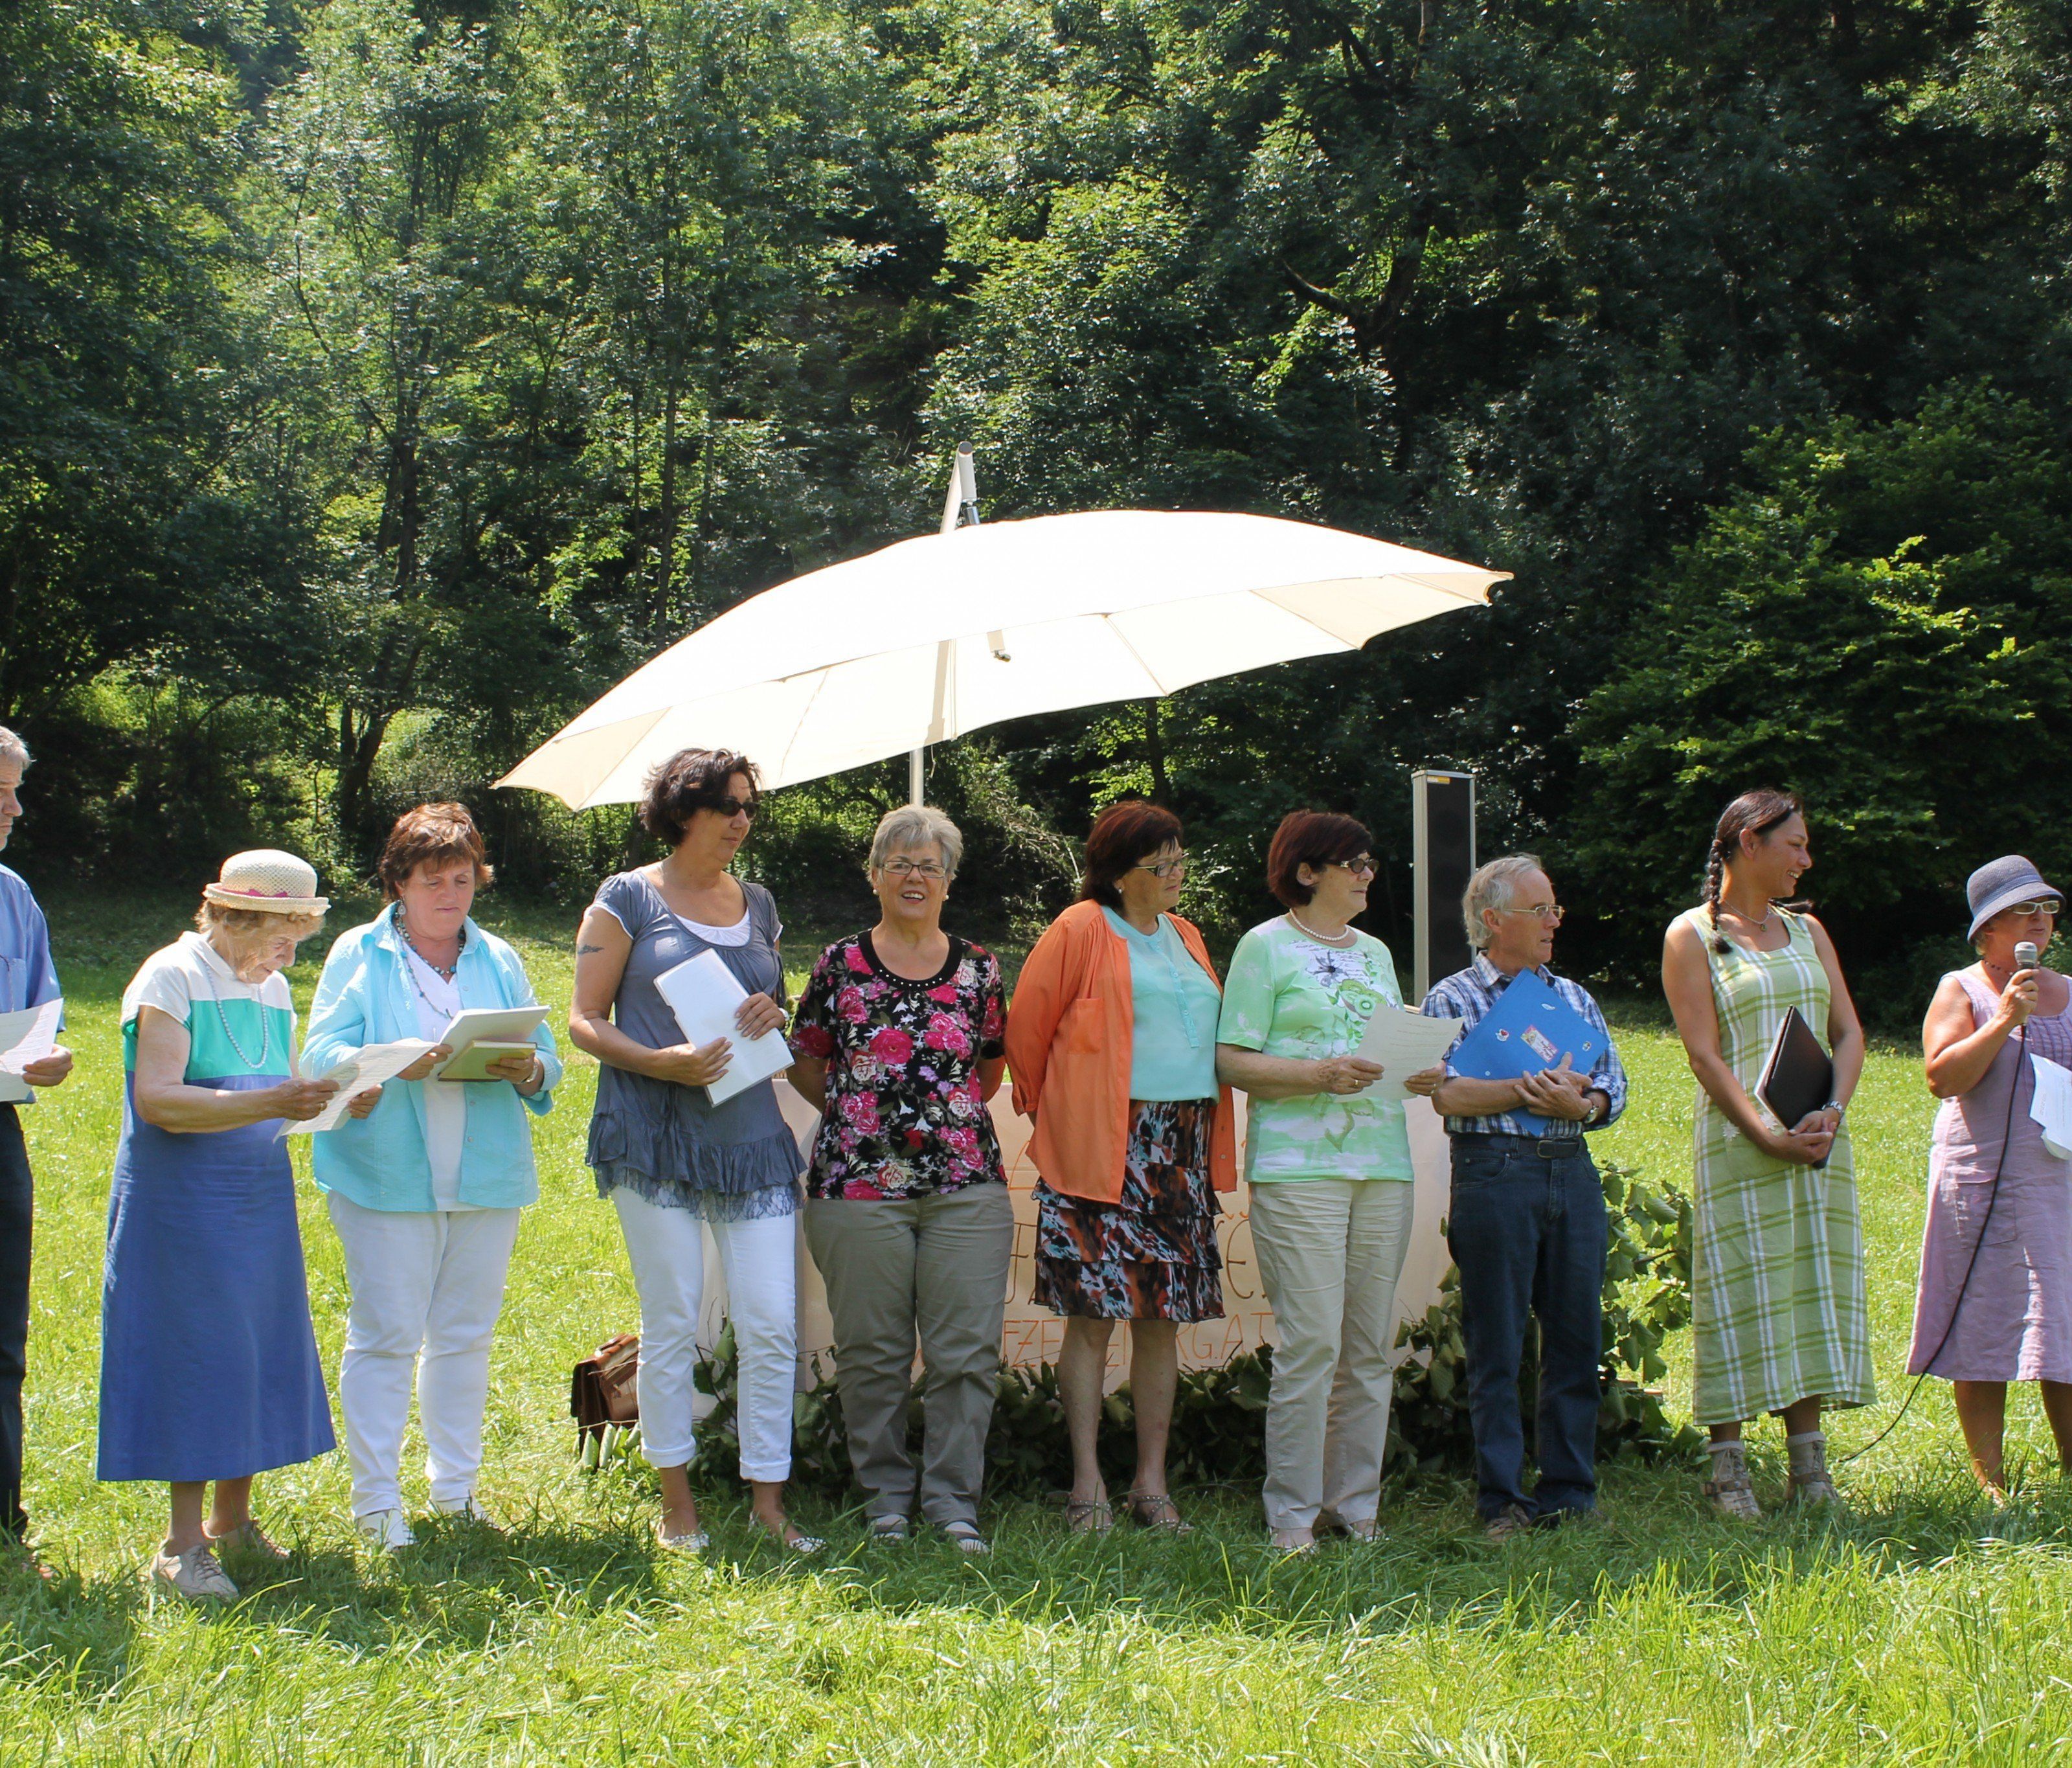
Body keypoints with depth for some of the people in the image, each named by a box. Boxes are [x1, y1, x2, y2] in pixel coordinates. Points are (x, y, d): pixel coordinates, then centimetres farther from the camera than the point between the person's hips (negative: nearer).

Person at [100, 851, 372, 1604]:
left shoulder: (272, 990, 14)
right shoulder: (173, 978, -10)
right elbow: (158, 1100, -20)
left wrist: (337, 1100, -4)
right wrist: (271, 1103, -29)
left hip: (260, 1199, 7)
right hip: (184, 1200, -7)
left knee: (260, 1350, 6)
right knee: (197, 1352, -7)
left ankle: (232, 1520, 17)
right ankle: (182, 1544, -1)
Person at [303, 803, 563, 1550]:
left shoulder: (499, 960, 14)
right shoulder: (358, 955, 4)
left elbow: (547, 1060, 9)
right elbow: (323, 1056, -6)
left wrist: (526, 1069, -15)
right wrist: (400, 1066, -24)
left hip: (487, 1178, 4)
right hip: (387, 1177, -3)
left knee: (466, 1335, 9)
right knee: (386, 1335, -4)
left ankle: (456, 1487, 20)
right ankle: (377, 1500, 2)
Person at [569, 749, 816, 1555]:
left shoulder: (758, 905, 16)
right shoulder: (628, 900, 2)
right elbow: (585, 1020, -1)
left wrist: (773, 1015, 0)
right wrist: (661, 1061, -17)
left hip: (751, 1132, 4)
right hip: (656, 1133, -4)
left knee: (773, 1322, -3)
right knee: (671, 1322, 1)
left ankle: (768, 1499, 6)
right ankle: (676, 1501, 14)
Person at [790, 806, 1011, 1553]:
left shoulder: (979, 970, 9)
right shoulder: (841, 964, 5)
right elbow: (805, 1062, 11)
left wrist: (951, 1113, 8)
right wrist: (856, 1114, 5)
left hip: (965, 1183, 1)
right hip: (858, 1184, -1)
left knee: (967, 1349, -2)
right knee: (872, 1351, 4)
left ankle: (953, 1500, 7)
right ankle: (886, 1494, 17)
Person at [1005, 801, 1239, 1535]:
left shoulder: (1184, 938, 18)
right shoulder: (1081, 931, -3)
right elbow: (1025, 1026, -1)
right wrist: (1044, 1110, 9)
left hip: (1182, 1150, 6)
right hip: (1102, 1148, -6)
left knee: (1163, 1318, 6)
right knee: (1093, 1315, -5)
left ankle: (1152, 1484, 11)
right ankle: (1087, 1485, 0)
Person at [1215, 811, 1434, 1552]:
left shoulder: (1376, 953, 21)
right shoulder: (1265, 947, 1)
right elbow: (1231, 1060, -6)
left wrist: (1422, 1078, 3)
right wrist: (1318, 1075, -17)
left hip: (1383, 1162, 6)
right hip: (1298, 1164, -6)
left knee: (1371, 1346, 6)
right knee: (1311, 1344, -10)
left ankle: (1354, 1503, 13)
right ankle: (1292, 1514, -2)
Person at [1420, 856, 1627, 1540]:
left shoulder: (1574, 997, 18)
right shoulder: (1451, 999, 5)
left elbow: (1613, 1085, 10)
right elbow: (1447, 1092, -9)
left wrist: (1581, 1103, -12)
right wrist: (1531, 1090, -16)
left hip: (1573, 1172, 5)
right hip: (1494, 1172, -4)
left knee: (1577, 1340, 5)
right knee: (1496, 1348, -1)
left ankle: (1569, 1493, 13)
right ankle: (1501, 1502, 5)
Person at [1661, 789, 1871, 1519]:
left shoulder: (1806, 930, 17)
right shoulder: (1692, 936, 0)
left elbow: (1849, 1032, 11)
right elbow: (1703, 1054, -8)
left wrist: (1830, 1114, -7)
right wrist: (1768, 1136, -17)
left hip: (1819, 1140, 5)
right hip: (1739, 1141, -5)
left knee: (1813, 1290, 5)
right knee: (1740, 1294, -6)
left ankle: (1809, 1464, 10)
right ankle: (1728, 1468, -1)